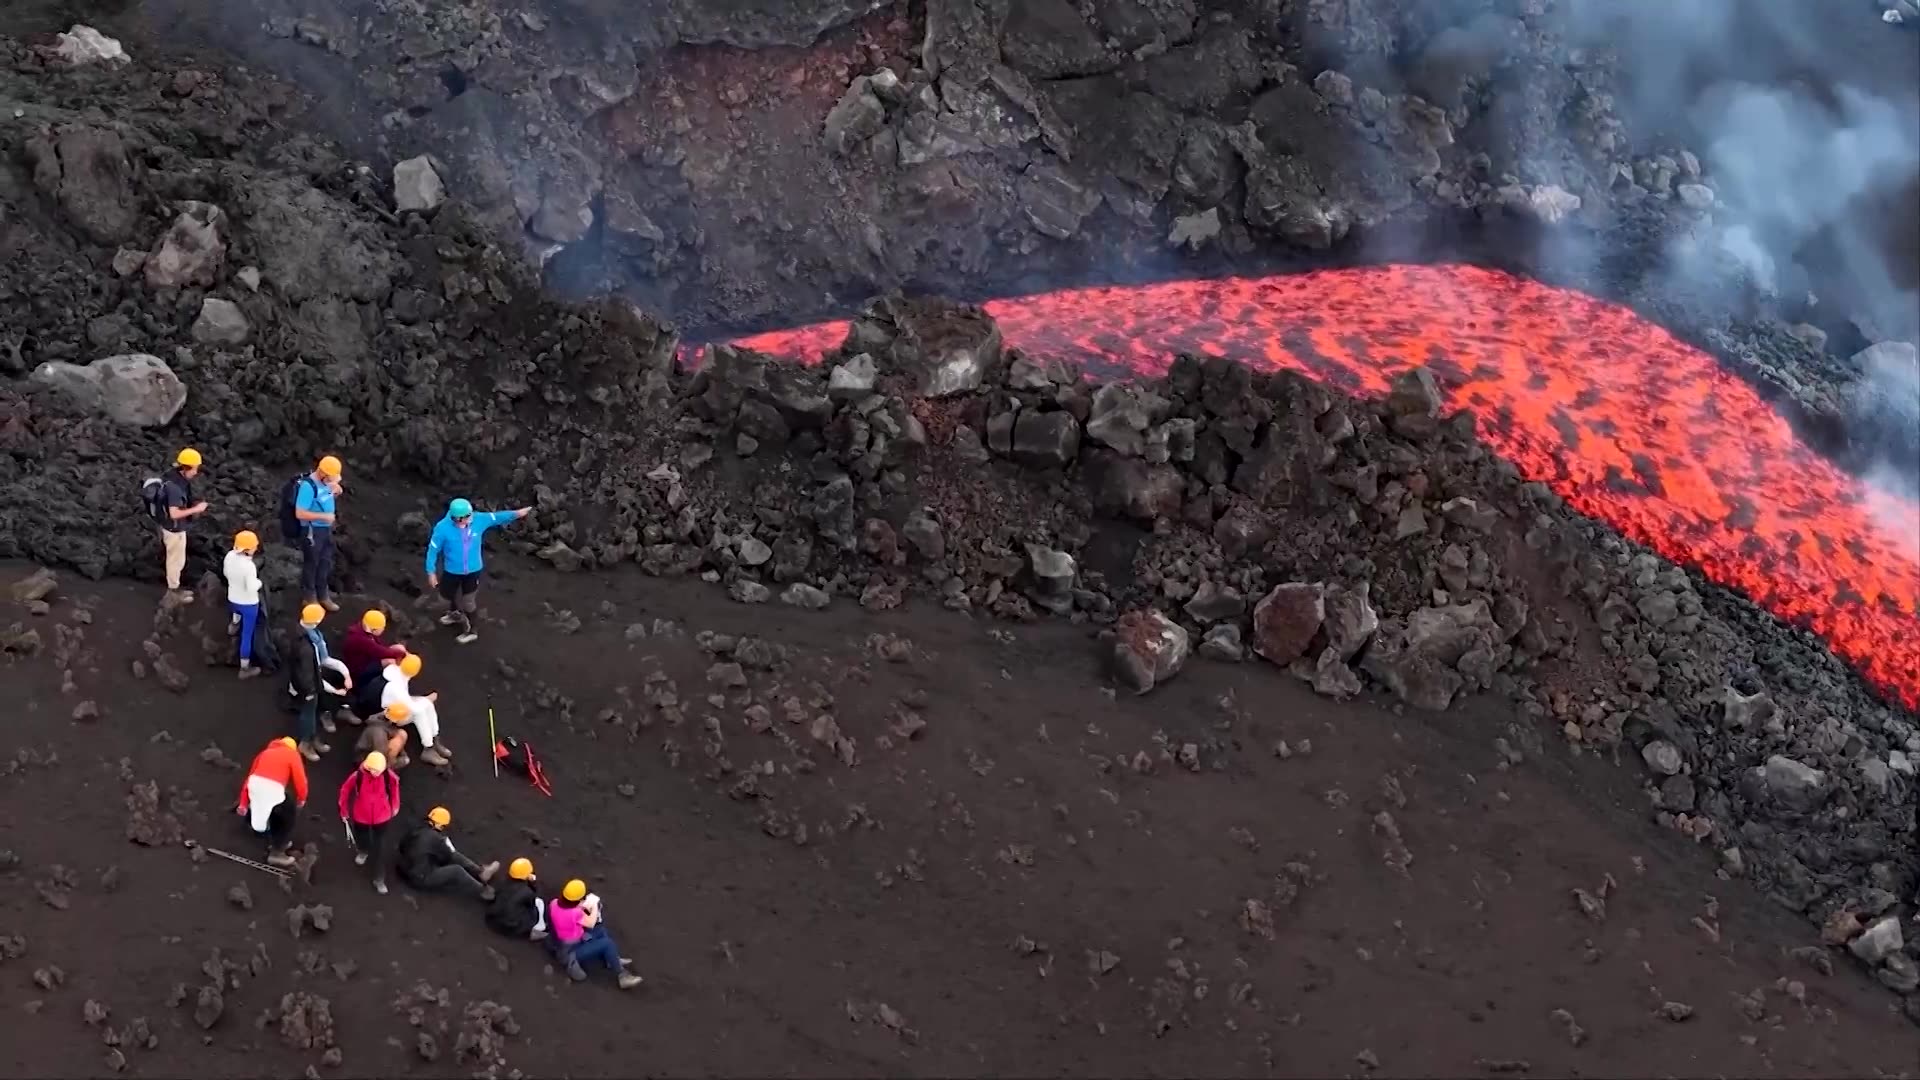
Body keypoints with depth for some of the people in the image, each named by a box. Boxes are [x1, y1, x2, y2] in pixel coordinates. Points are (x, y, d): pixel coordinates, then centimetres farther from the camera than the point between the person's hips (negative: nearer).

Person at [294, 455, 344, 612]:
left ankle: (323, 596, 35)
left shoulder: (325, 481, -1)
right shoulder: (308, 486, -26)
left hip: (326, 529, 8)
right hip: (312, 531, -8)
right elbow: (300, 513, -27)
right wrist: (323, 516, -26)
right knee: (311, 564, 8)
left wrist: (335, 491, -5)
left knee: (325, 563, 19)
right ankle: (310, 598, 23)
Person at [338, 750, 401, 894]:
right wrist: (344, 810, 1)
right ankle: (362, 851, 65)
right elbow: (345, 790, -10)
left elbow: (395, 787, -2)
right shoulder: (358, 776, -28)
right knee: (361, 837, 28)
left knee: (380, 848, 5)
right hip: (361, 816, 0)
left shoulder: (389, 776, -25)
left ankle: (379, 879, 18)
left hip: (382, 816, 0)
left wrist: (394, 807, 9)